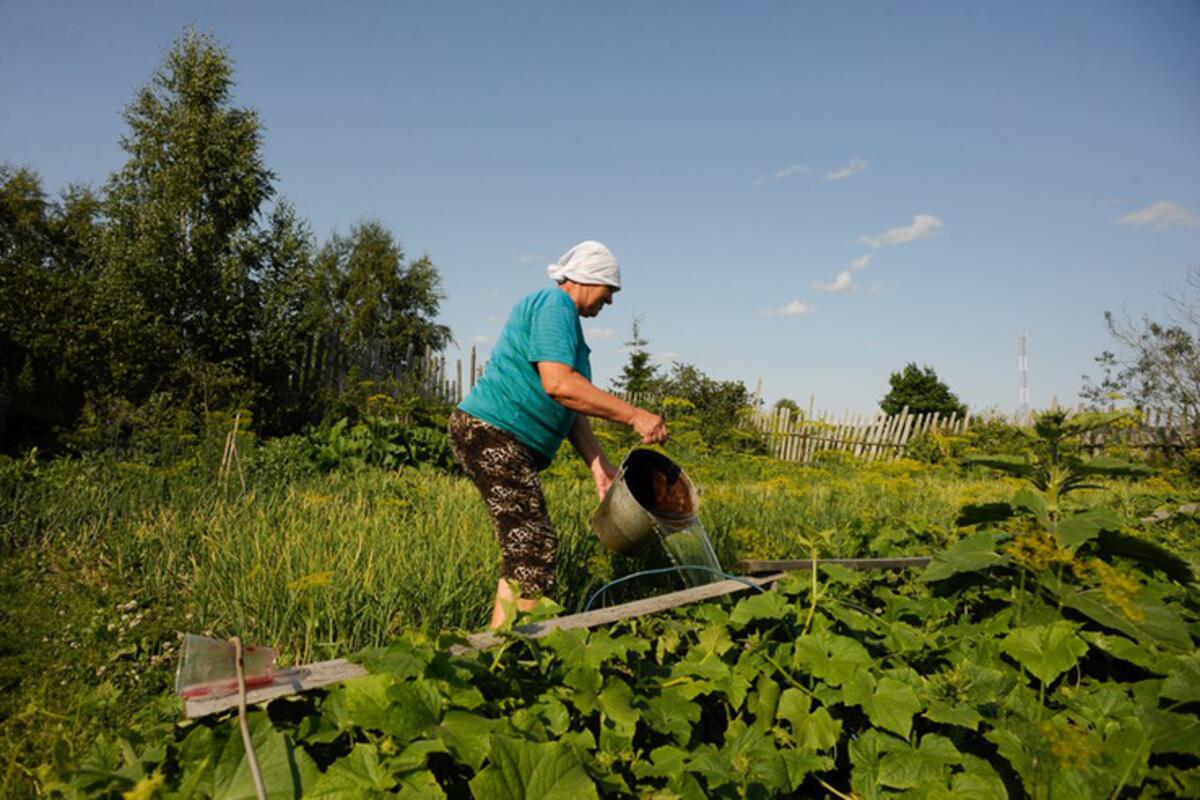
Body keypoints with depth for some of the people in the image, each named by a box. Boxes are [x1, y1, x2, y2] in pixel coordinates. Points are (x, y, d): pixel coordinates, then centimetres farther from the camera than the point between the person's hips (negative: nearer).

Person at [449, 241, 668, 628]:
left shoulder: (564, 319, 23)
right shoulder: (554, 304, -10)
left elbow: (570, 408, 19)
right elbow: (558, 385, -26)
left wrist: (600, 465, 10)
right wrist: (633, 415, -21)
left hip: (508, 445, 11)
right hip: (491, 434, -11)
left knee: (525, 551, 14)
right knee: (534, 550, -13)